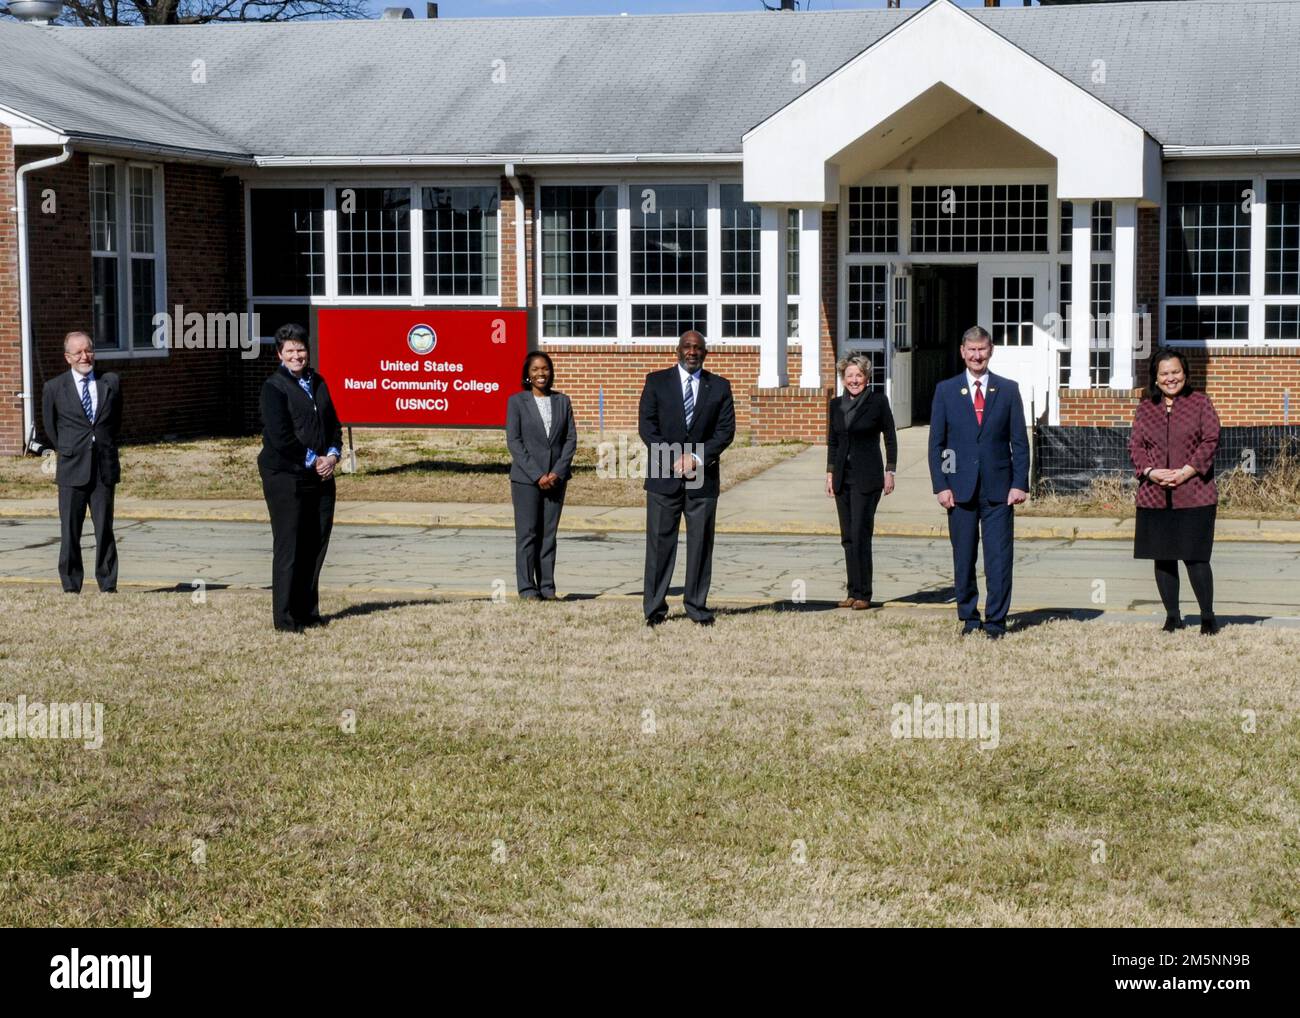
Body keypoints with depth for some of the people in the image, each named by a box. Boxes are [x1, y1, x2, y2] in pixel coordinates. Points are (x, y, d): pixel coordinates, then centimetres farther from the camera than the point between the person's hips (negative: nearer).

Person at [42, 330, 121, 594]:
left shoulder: (111, 383, 7)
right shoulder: (53, 388, 2)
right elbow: (50, 427, 13)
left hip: (105, 469, 1)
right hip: (72, 471, -1)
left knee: (105, 530, 5)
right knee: (70, 532, 1)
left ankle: (108, 586, 10)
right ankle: (71, 587, 8)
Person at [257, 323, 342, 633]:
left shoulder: (317, 382, 14)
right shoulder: (274, 387, -7)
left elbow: (333, 423, 17)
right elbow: (280, 436, -14)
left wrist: (332, 455, 0)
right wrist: (312, 461, -12)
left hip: (320, 476, 7)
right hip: (286, 476, -7)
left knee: (316, 545, 8)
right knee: (289, 548, -3)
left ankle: (308, 612, 18)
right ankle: (285, 618, 3)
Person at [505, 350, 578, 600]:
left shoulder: (562, 401, 9)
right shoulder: (516, 402, 0)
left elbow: (571, 438, 6)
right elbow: (514, 441, -5)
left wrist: (558, 472, -7)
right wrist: (537, 475, -12)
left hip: (556, 477, 3)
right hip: (526, 478, -3)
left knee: (549, 533, 5)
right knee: (527, 533, -1)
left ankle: (547, 586, 9)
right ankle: (527, 587, 3)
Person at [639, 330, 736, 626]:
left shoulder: (719, 387, 9)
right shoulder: (656, 382, 6)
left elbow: (726, 430, 2)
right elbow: (647, 426, -1)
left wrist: (697, 458, -11)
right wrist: (674, 460, -11)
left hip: (703, 477, 1)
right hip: (664, 476, -1)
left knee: (701, 543, 3)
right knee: (660, 543, -1)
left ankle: (697, 606, 10)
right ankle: (655, 608, 4)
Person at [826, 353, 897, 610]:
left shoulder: (877, 401, -4)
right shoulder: (836, 404, 10)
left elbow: (890, 437, 0)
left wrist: (889, 472, -4)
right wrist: (830, 473, 10)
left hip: (867, 477, -5)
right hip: (842, 477, 5)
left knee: (860, 535, -10)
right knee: (848, 537, 6)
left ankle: (863, 594, -4)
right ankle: (853, 592, 11)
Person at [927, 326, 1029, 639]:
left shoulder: (1008, 390, 6)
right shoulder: (945, 390, 6)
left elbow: (1019, 442, 5)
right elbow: (936, 443, 5)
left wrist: (1020, 484, -3)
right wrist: (941, 486, -4)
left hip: (998, 489, -1)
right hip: (960, 488, 1)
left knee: (999, 558, -3)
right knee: (963, 558, 6)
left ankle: (996, 622, 3)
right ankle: (969, 619, 17)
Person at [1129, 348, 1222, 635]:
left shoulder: (1200, 403, 5)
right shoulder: (1145, 409, 13)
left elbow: (1210, 440, -2)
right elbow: (1135, 445, 8)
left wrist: (1187, 471, -14)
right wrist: (1150, 471, -10)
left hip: (1194, 495, -3)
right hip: (1154, 496, 3)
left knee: (1195, 557, -6)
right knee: (1162, 558, 7)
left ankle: (1208, 617, 8)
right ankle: (1172, 616, 19)